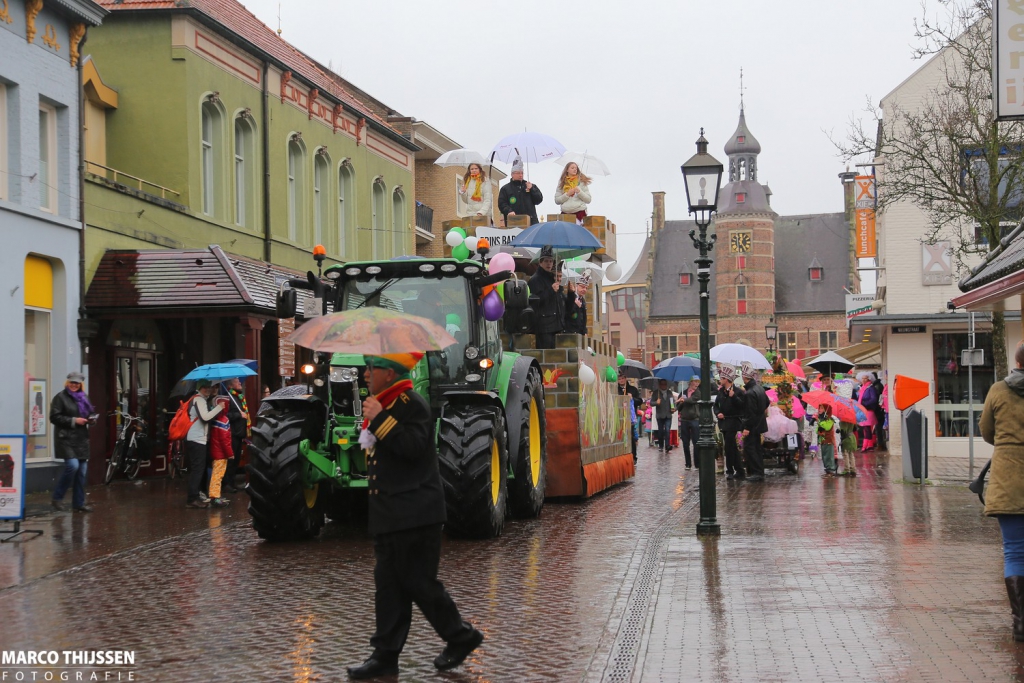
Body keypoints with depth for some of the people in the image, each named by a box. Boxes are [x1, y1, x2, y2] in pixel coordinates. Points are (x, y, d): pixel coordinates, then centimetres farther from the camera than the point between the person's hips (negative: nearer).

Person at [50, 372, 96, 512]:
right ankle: (57, 498, -3)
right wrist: (73, 420, -17)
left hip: (81, 438, 7)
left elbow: (89, 413, 28)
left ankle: (79, 503, 13)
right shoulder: (60, 397, -4)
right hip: (66, 438, -7)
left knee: (82, 471, 5)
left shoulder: (83, 397, 18)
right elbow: (54, 417, -11)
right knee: (72, 465, -19)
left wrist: (91, 419, 5)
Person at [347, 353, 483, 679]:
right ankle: (385, 656, 11)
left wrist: (379, 419, -27)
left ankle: (461, 636, 13)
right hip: (389, 516, 10)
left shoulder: (411, 404, -13)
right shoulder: (386, 405, 16)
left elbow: (414, 446, -28)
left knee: (418, 581, -4)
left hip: (415, 515, -10)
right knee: (389, 584, 8)